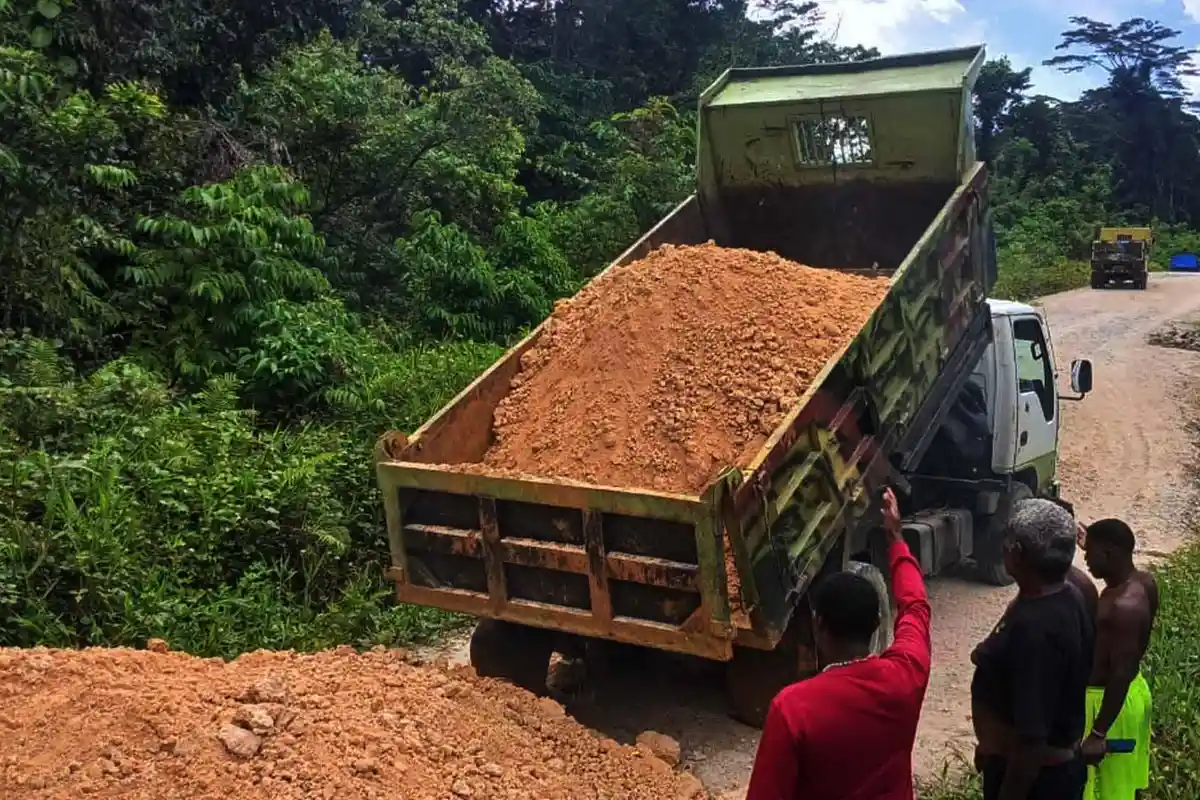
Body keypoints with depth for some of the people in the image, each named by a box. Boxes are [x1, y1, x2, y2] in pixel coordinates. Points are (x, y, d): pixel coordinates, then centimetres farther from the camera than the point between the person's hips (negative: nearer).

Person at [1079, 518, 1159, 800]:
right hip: (1134, 691, 9)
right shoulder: (1143, 582, -3)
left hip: (1109, 700, -9)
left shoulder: (1125, 606, -31)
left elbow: (1122, 674, -30)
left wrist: (1098, 734, -27)